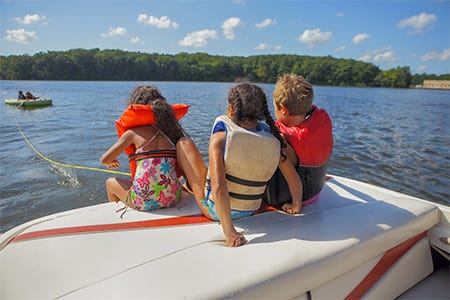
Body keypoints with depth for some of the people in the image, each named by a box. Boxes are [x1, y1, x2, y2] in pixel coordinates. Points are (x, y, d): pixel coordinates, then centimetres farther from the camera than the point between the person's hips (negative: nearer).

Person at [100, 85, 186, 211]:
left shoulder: (133, 133, -4)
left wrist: (111, 162, 25)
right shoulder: (170, 129, 5)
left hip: (145, 201, -4)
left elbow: (105, 159, 2)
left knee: (110, 182, 26)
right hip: (173, 199, 4)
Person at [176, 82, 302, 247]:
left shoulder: (220, 137, -24)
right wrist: (296, 206, 12)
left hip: (214, 210, -4)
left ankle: (189, 185, 32)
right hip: (249, 212, 5)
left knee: (184, 143, 5)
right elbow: (295, 181, -7)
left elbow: (218, 188, -33)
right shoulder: (273, 142, -12)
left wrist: (229, 232, -27)